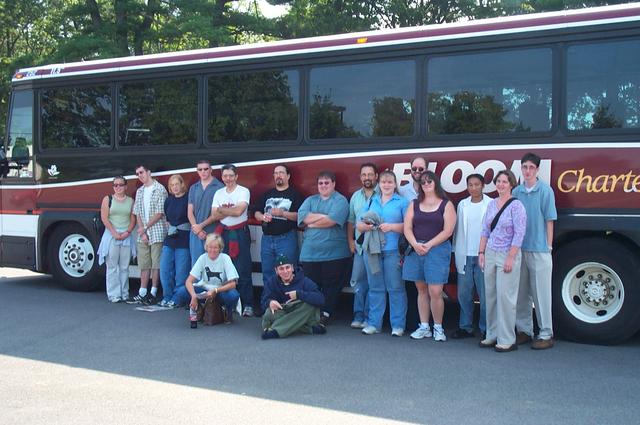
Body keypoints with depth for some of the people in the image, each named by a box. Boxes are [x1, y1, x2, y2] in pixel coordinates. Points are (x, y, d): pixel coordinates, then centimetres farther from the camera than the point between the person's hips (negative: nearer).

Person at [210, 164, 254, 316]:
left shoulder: (243, 191, -3)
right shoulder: (218, 193, 11)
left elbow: (238, 211, -16)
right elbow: (215, 215, 3)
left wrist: (222, 209, -3)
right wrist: (231, 210, -10)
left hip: (240, 233, -4)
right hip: (223, 233, 5)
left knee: (243, 270, -6)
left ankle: (247, 305, -3)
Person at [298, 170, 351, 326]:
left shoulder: (340, 201, 0)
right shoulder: (310, 200, 16)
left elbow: (331, 221, -16)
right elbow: (302, 216, -2)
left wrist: (311, 223, -4)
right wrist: (323, 216, -10)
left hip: (334, 254, -4)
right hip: (310, 253, 4)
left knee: (331, 286, 1)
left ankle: (325, 315, 10)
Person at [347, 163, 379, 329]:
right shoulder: (356, 196, 15)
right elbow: (351, 220, 19)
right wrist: (350, 240, 12)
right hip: (360, 246, 6)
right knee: (357, 280, 7)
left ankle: (369, 318, 6)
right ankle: (359, 316, 16)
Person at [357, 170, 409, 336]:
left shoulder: (402, 202, 6)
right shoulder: (371, 202, 18)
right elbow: (359, 225, 14)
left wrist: (392, 226, -16)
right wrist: (367, 226, -7)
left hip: (393, 249, -4)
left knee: (396, 288, -4)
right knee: (375, 288, 8)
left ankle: (398, 325, 3)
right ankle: (374, 323, 14)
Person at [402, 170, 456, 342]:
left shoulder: (446, 205, 2)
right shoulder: (414, 204, 13)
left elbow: (448, 231, -6)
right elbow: (407, 228, 6)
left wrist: (428, 245, -12)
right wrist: (415, 245, -11)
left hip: (438, 249, -4)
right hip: (416, 249, 4)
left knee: (435, 292, -9)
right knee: (421, 290, 8)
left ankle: (438, 327, 6)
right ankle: (424, 327, 16)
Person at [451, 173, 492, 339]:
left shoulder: (491, 204, -3)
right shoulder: (462, 205, 10)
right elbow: (457, 230, 12)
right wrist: (456, 253, 8)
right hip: (465, 257, 4)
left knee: (485, 295, -1)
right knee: (463, 294, 9)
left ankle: (486, 329, 9)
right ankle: (465, 327, 19)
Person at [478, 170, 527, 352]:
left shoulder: (516, 206, -9)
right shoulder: (492, 204, 11)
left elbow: (519, 234, -13)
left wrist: (510, 258, -16)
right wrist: (481, 252, 8)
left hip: (507, 255, -6)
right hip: (490, 254, 6)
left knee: (505, 296, -5)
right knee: (490, 295, 9)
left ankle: (507, 340, 2)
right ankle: (492, 335, 19)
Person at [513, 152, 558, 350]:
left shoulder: (545, 190, -4)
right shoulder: (516, 192, 8)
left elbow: (549, 220, -3)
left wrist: (549, 246, -6)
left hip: (539, 250, -4)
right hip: (519, 249, 5)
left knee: (541, 293, 0)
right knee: (521, 292, 10)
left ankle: (546, 334, 7)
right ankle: (524, 330, 22)